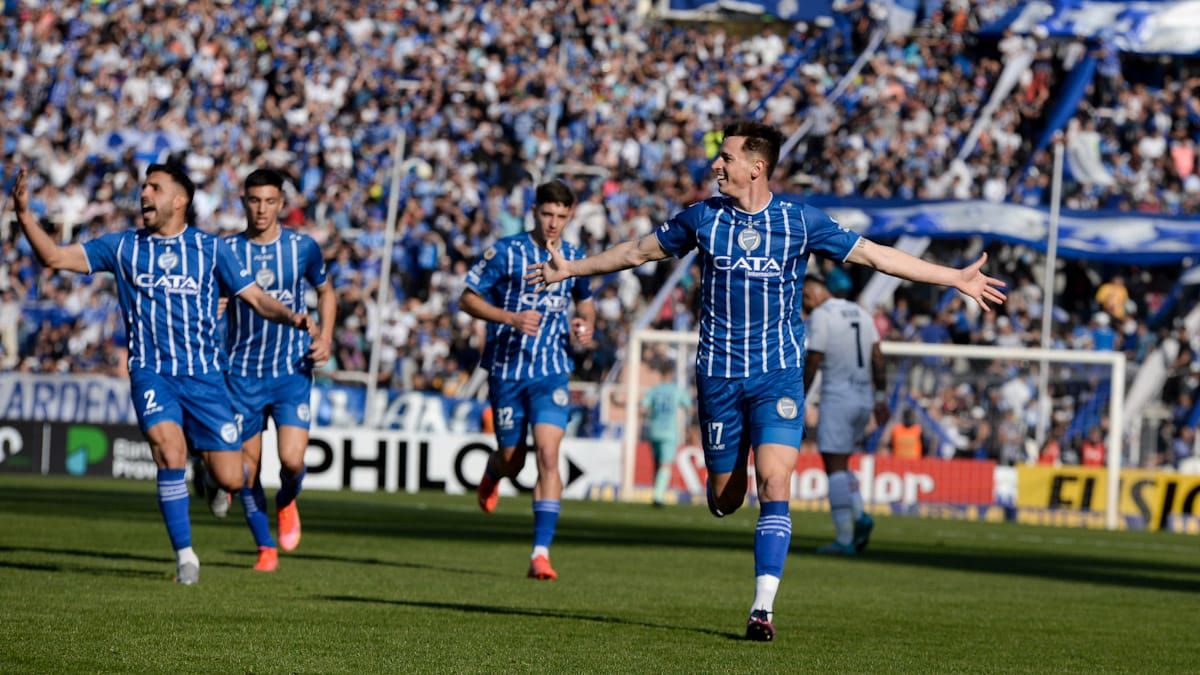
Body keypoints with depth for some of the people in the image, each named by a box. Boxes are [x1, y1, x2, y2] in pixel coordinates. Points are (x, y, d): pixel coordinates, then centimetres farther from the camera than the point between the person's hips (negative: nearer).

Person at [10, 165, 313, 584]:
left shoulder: (211, 249, 4)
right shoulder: (123, 247, 7)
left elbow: (256, 298, 4)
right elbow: (55, 257, 6)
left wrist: (290, 317, -16)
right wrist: (24, 215, -8)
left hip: (204, 376, 0)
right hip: (151, 373, 0)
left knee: (229, 480, -4)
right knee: (169, 448, -27)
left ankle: (209, 474, 37)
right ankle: (184, 555, -15)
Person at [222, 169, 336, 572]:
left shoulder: (303, 248, -1)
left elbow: (325, 292, 15)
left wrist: (325, 337, 0)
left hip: (292, 372, -1)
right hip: (243, 372, 1)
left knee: (292, 459, -15)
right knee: (248, 467, 1)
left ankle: (287, 503, 20)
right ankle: (265, 548, 17)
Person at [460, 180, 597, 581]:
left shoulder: (574, 259, 6)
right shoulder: (506, 252, -6)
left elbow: (584, 302, 25)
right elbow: (468, 299, -5)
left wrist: (586, 326, 2)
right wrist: (511, 317, -20)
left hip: (552, 372, 1)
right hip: (507, 368, -1)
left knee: (548, 457, -15)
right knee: (511, 460, 7)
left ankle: (541, 552, -16)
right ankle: (491, 477, 48)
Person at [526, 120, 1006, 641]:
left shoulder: (799, 221, -2)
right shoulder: (702, 218, 3)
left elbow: (875, 255, 3)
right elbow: (640, 251, 18)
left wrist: (956, 278, 0)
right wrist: (570, 269, 23)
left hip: (779, 373, -2)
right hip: (719, 374, 2)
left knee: (774, 484, -17)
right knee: (724, 499, 3)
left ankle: (763, 607, -16)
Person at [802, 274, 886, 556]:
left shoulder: (820, 317, -8)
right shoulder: (860, 313, 14)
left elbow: (812, 364, -11)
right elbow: (877, 359, 11)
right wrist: (881, 397, 13)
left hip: (837, 397, -7)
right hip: (864, 397, 7)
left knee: (835, 467, -5)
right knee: (840, 466, 18)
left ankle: (844, 538, -10)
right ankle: (859, 516, -3)